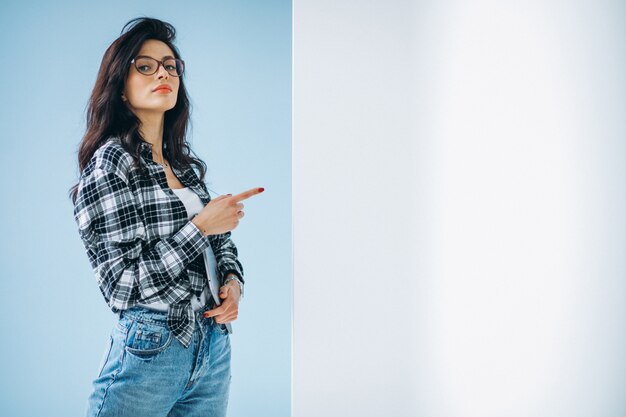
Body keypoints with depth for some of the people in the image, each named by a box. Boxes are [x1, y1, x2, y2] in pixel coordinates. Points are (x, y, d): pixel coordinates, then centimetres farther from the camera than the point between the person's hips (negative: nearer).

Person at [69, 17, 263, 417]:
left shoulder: (187, 163, 10)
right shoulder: (109, 162, -12)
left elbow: (222, 242, 20)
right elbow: (123, 285, -18)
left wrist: (233, 282, -1)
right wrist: (200, 227, -17)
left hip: (214, 349, 7)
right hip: (149, 351, -7)